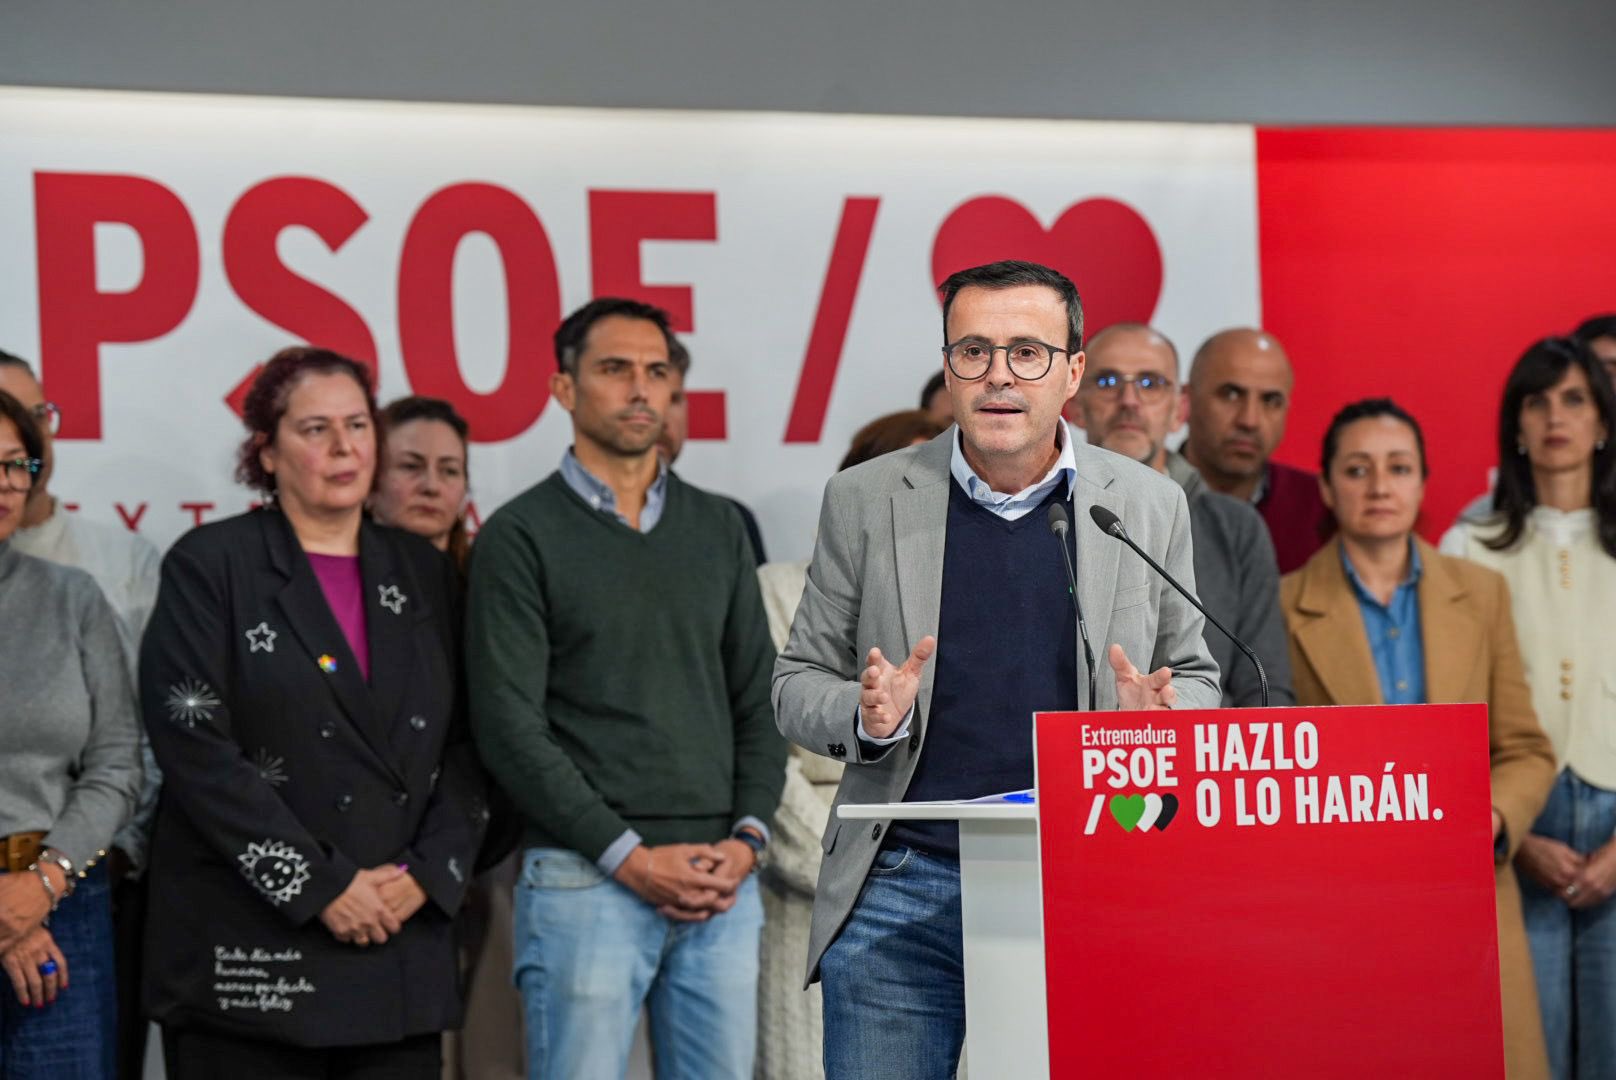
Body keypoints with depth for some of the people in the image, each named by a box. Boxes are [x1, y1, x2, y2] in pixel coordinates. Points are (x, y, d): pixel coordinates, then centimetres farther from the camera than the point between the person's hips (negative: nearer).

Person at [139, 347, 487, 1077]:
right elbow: (196, 748, -9)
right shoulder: (210, 565, 0)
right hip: (245, 956, -4)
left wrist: (425, 873, -5)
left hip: (402, 947, 4)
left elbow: (466, 748, 12)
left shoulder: (423, 574, 14)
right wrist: (321, 886, -12)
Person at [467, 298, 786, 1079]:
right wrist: (629, 856, -12)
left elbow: (758, 699, 14)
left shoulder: (717, 528, 14)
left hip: (722, 882, 4)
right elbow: (509, 727, -7)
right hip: (586, 881, -4)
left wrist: (747, 838, -2)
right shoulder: (521, 537, -1)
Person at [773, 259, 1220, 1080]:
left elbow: (1195, 676, 15)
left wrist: (1159, 717, -8)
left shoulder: (1151, 505, 8)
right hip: (904, 889, 0)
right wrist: (867, 717, -12)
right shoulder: (864, 501, 6)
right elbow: (798, 680, 10)